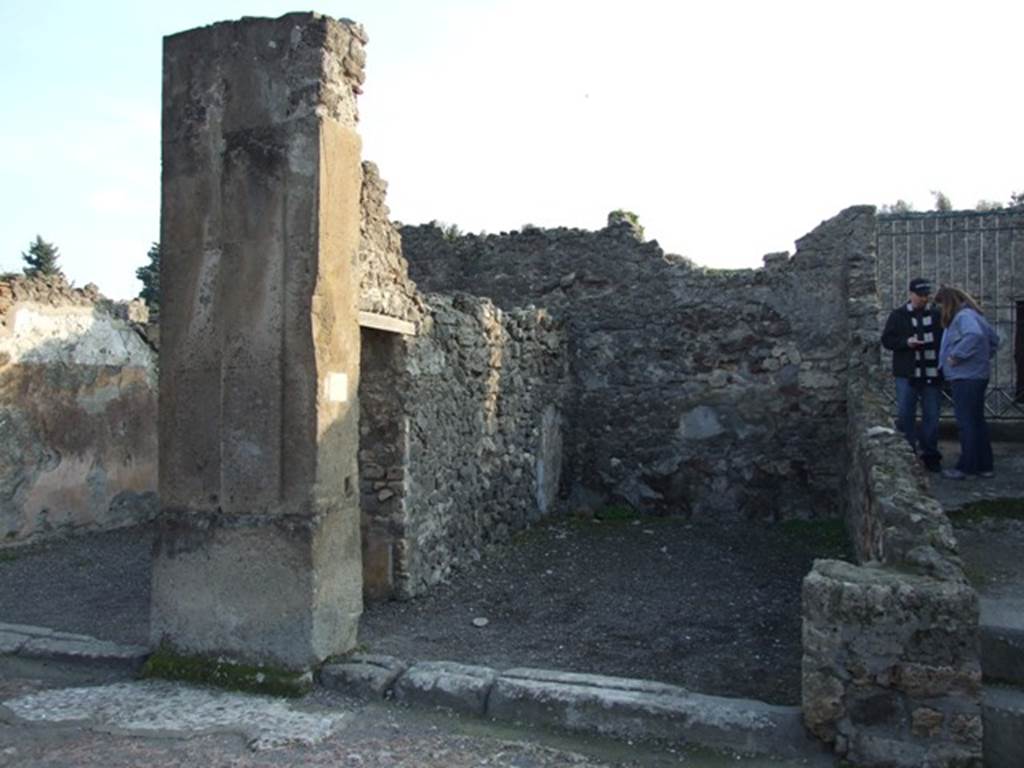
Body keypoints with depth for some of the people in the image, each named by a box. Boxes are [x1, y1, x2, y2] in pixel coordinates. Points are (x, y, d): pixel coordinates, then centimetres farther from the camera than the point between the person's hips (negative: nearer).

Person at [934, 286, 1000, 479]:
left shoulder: (964, 316, -15)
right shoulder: (974, 315, 16)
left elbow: (974, 335, -34)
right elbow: (994, 339, 24)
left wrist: (957, 355, -26)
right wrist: (984, 357, 18)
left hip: (966, 378, -10)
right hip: (977, 375, 10)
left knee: (966, 423, -4)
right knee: (977, 421, 15)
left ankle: (967, 467, 2)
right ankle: (984, 466, 22)